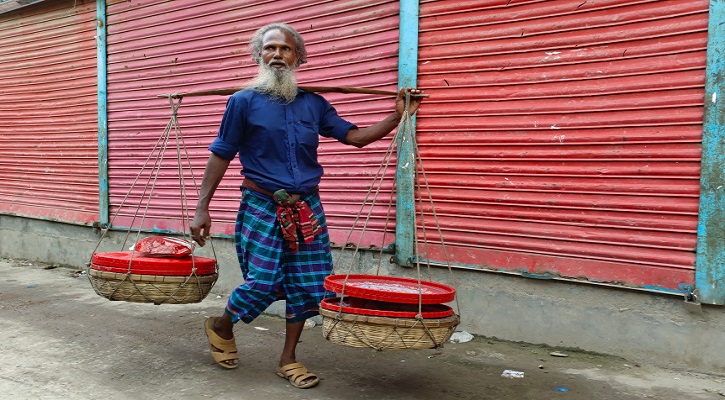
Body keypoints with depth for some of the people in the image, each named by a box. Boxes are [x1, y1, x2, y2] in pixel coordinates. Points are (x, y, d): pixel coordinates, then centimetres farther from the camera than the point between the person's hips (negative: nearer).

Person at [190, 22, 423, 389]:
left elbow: (355, 136, 7)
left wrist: (398, 115, -1)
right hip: (262, 207, -4)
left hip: (306, 209, 4)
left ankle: (288, 359, 22)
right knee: (263, 283, -7)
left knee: (308, 284, 4)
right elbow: (221, 156, -2)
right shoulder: (244, 102, -3)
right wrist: (202, 207, -5)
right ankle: (221, 326, 26)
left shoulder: (313, 104, 7)